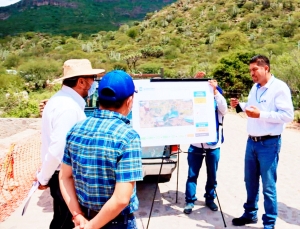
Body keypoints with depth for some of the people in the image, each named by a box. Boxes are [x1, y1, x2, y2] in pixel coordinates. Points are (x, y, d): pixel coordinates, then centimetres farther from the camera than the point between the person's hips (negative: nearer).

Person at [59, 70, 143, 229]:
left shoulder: (76, 129, -5)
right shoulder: (128, 137, -23)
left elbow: (65, 177, 0)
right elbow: (121, 199, -26)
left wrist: (78, 216, -3)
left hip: (85, 216, 5)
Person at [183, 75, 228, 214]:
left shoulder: (218, 102, 4)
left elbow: (224, 110, -16)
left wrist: (215, 91, -24)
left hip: (213, 145, 1)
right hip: (196, 144, 0)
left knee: (212, 175, 12)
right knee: (192, 175, 3)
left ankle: (210, 199, 28)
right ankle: (190, 201, 13)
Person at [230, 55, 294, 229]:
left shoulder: (279, 87, -13)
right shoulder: (255, 88, 11)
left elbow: (288, 115, -19)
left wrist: (261, 114, -25)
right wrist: (240, 106, 4)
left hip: (269, 144, -7)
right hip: (252, 142, 7)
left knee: (268, 186, 2)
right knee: (250, 182, 16)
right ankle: (250, 214, 33)